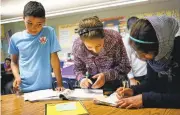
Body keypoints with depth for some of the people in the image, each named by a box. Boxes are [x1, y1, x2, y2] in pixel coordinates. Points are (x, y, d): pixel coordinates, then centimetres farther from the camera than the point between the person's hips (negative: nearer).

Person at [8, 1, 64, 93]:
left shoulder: (49, 32, -4)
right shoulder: (15, 38, 0)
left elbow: (54, 58, -2)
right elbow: (14, 62, 11)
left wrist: (59, 84, -5)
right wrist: (17, 76, -8)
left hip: (46, 87, -1)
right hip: (24, 88, 1)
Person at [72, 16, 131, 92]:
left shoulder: (114, 38, -24)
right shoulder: (77, 46, -19)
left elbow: (125, 67, -15)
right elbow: (78, 69, -3)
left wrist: (106, 76, -27)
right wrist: (82, 78, -23)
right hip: (93, 85, 2)